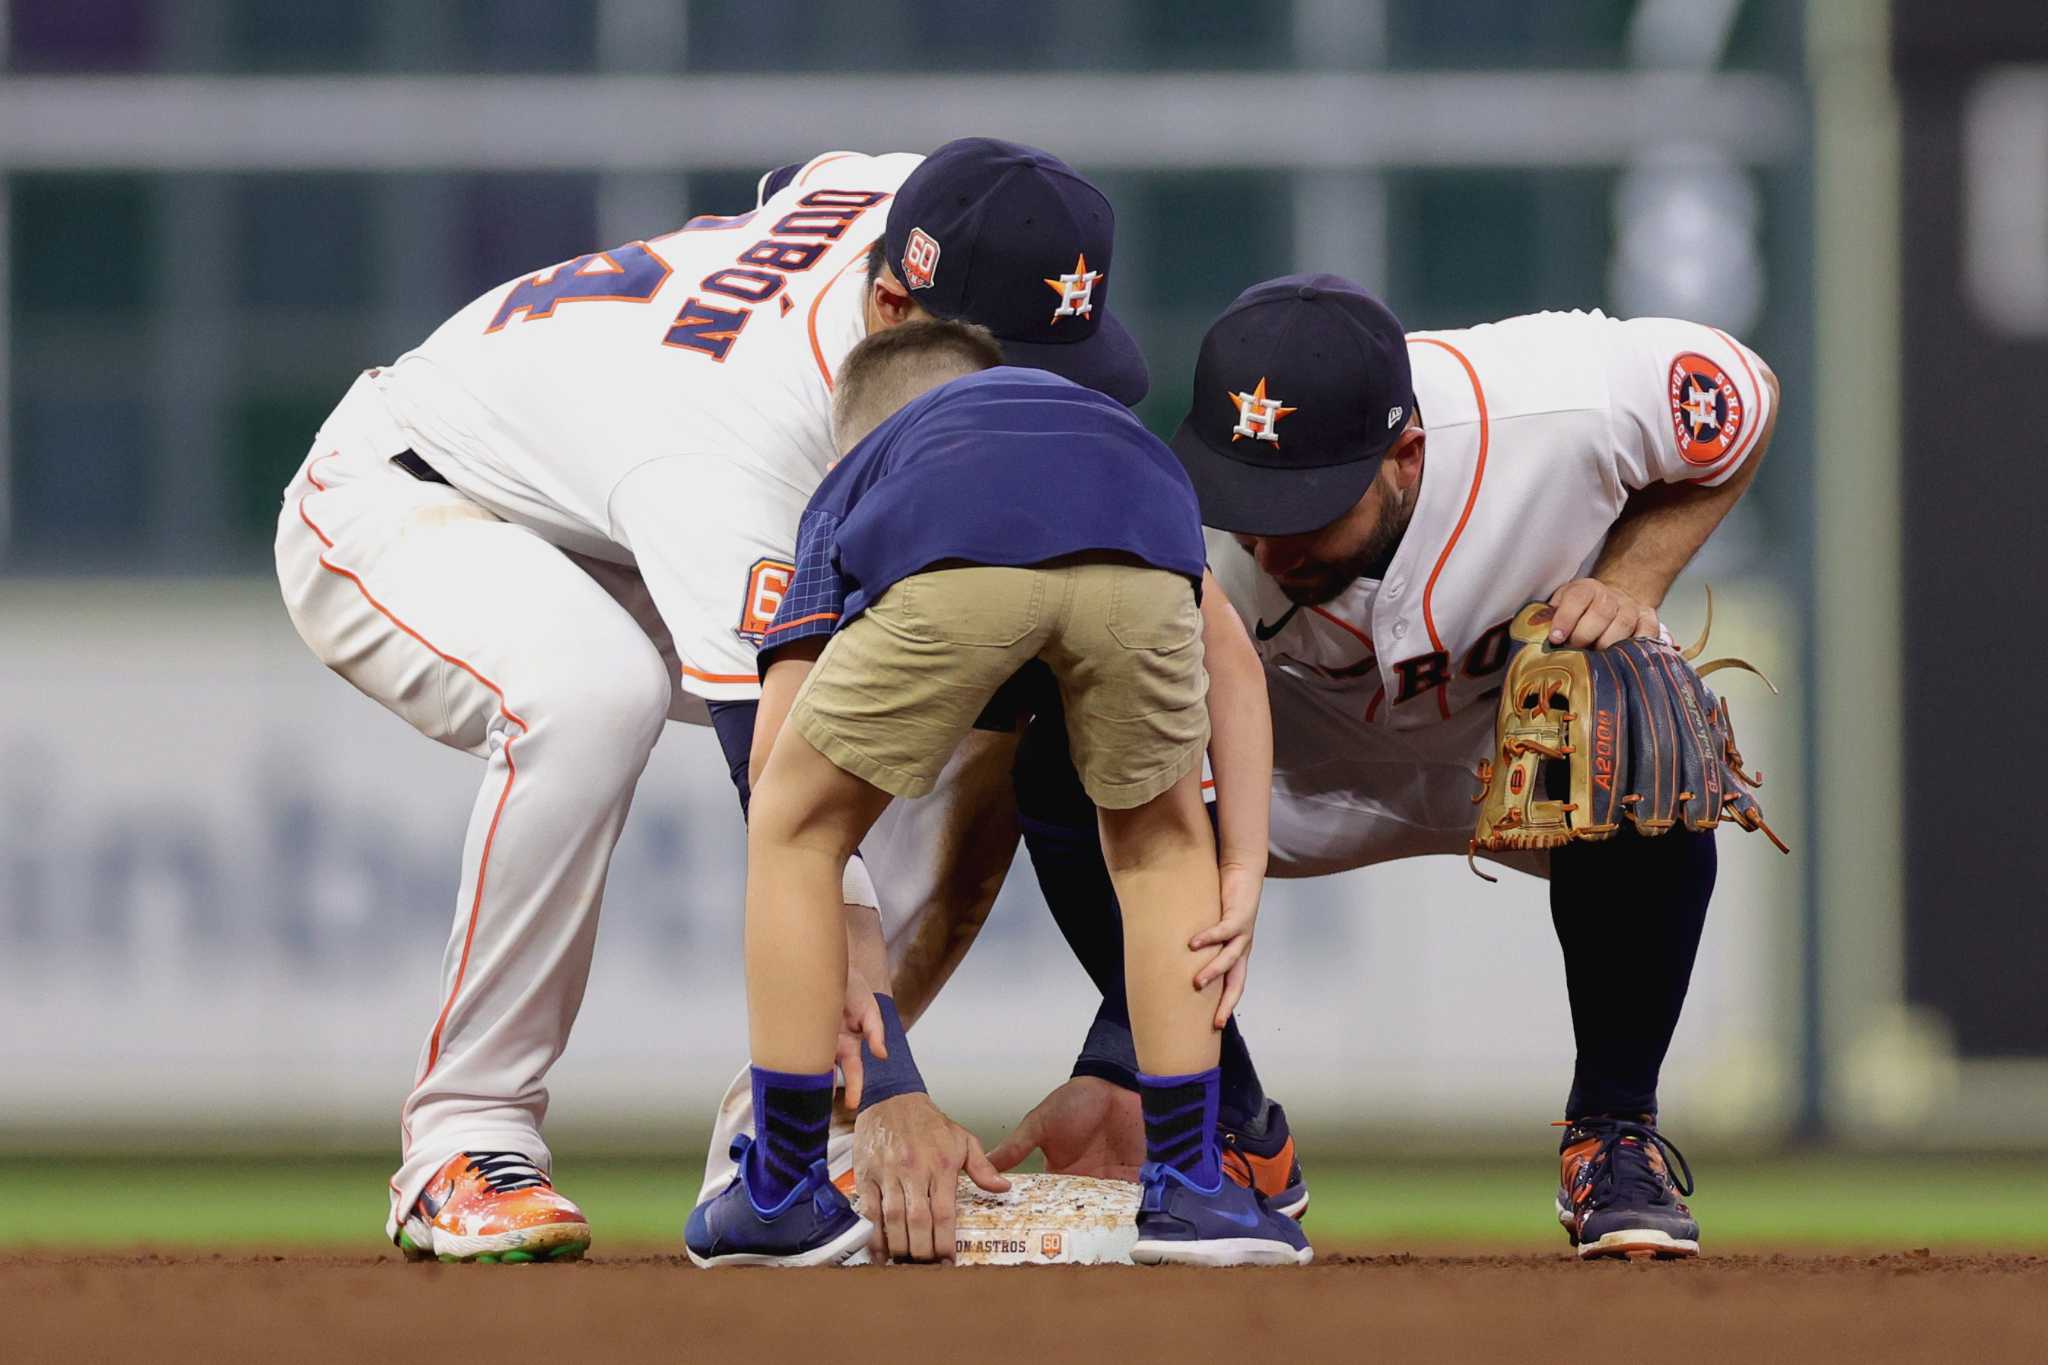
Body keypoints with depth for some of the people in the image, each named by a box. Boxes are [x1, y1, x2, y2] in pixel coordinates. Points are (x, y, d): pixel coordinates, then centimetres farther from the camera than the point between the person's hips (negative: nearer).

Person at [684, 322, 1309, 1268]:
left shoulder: (846, 489, 40)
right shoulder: (1097, 416, 47)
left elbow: (775, 746, 28)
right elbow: (1229, 652, 35)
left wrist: (827, 976, 33)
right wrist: (1242, 882, 33)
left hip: (950, 569, -2)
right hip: (1137, 552, 2)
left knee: (794, 831, 22)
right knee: (1158, 833, 30)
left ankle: (785, 1196, 25)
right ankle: (1189, 1189, 26)